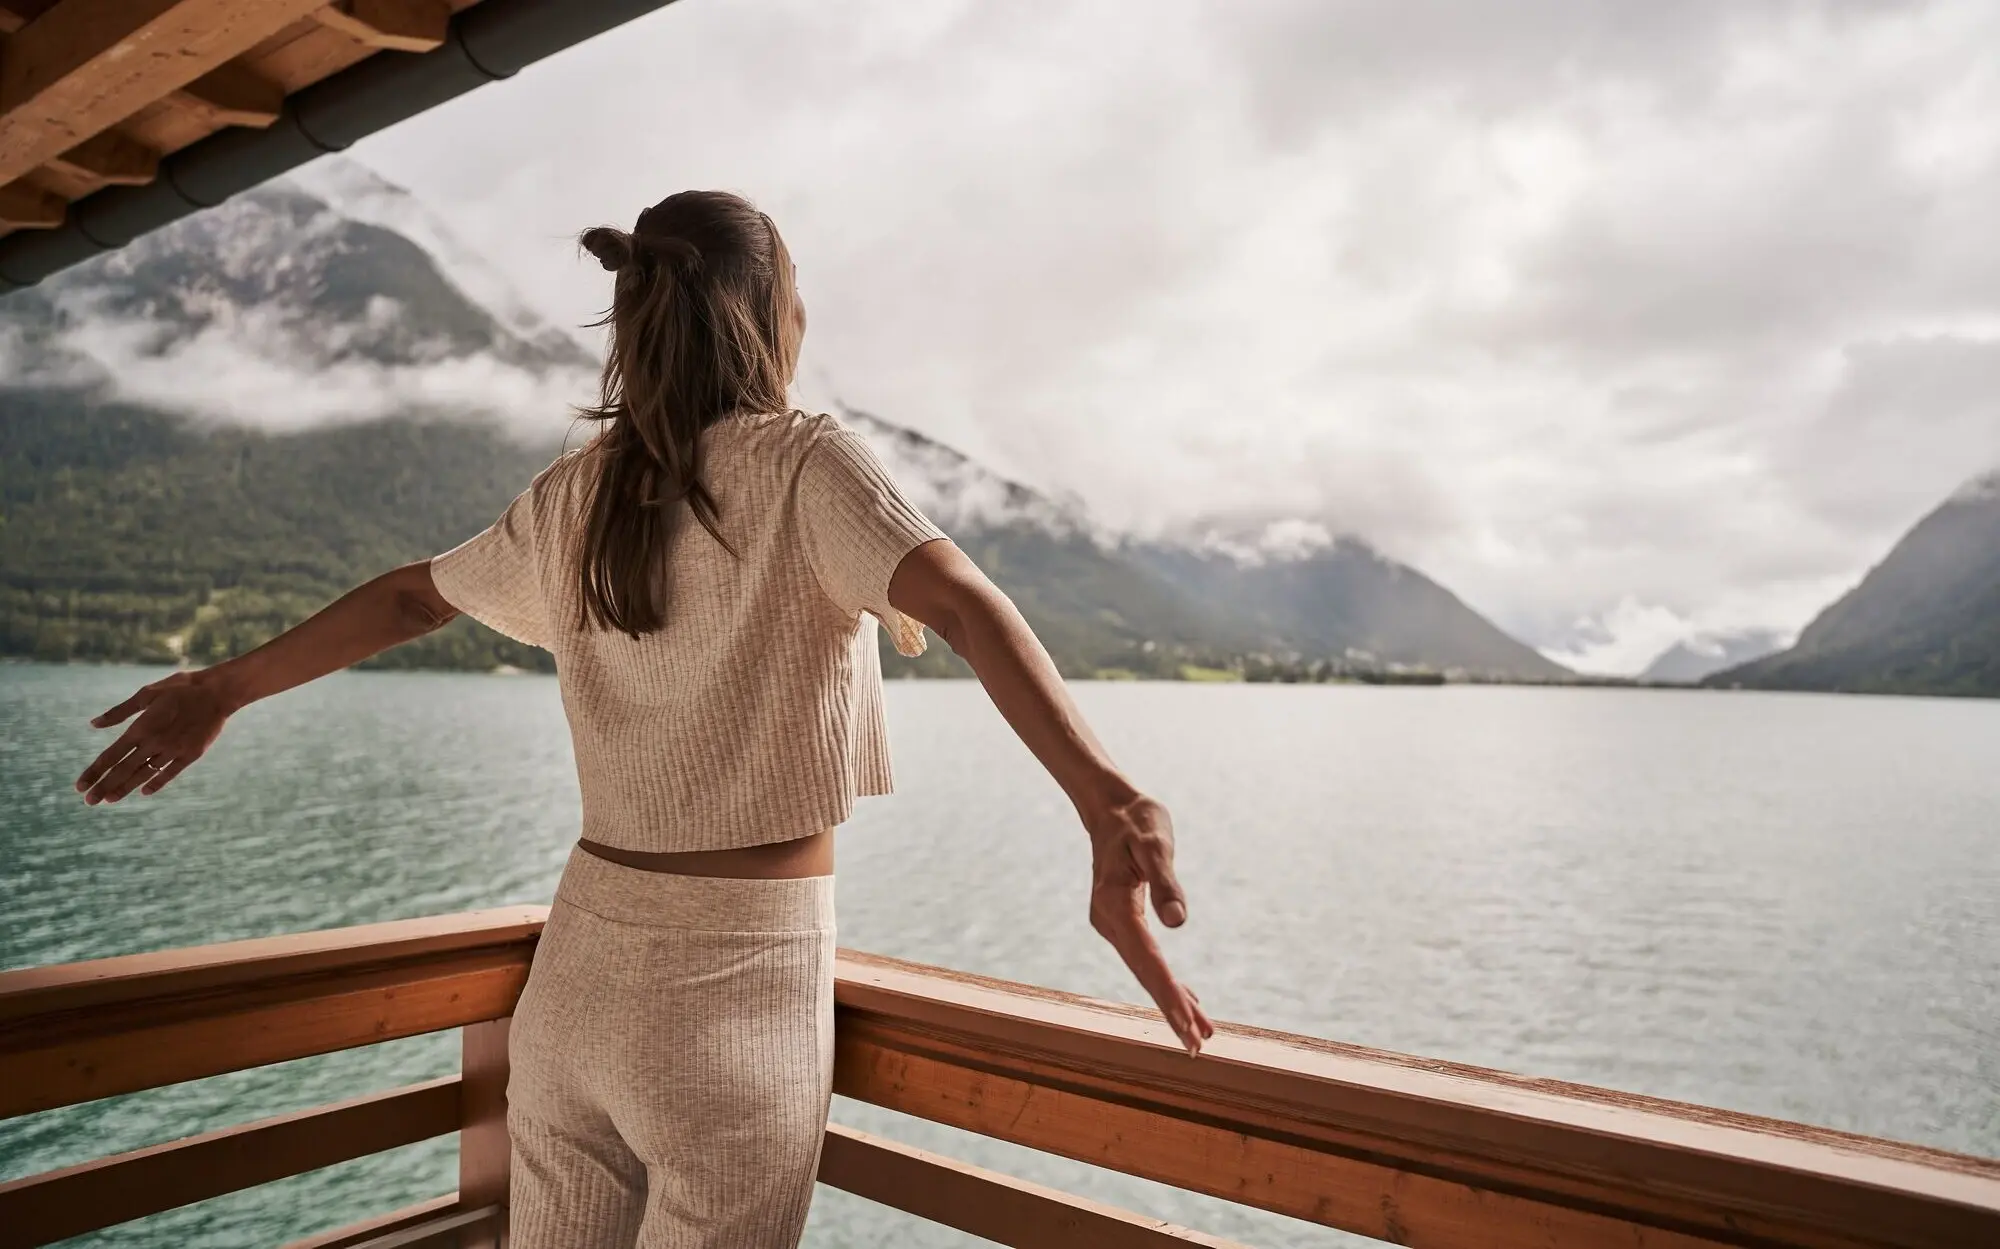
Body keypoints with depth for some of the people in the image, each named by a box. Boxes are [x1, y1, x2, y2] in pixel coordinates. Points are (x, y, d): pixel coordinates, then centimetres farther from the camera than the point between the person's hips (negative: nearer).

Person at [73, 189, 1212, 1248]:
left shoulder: (582, 490, 5)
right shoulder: (805, 463, -10)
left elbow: (409, 599, 16)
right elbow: (960, 600, -27)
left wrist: (225, 688, 31)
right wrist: (1111, 803, -39)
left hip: (583, 956, 5)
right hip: (743, 977, -5)